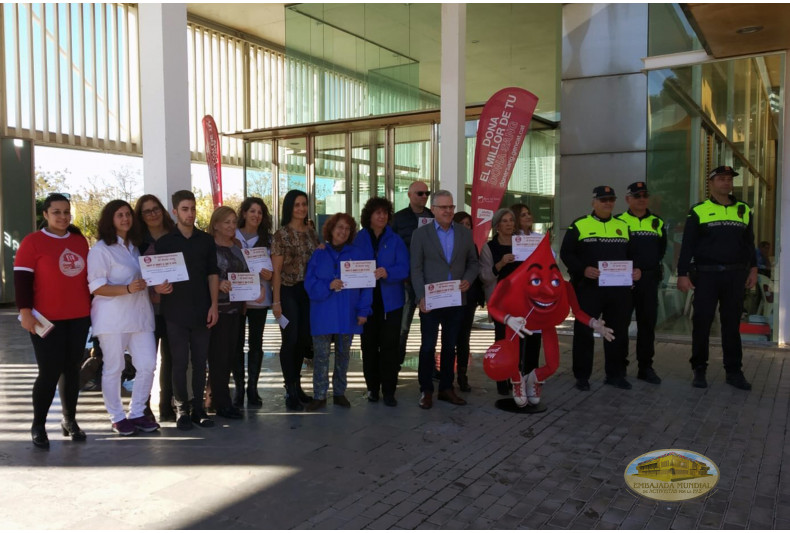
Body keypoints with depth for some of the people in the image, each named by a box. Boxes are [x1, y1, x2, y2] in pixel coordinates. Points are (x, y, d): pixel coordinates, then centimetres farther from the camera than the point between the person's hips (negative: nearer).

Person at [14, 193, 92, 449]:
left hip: (79, 318, 5)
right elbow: (21, 278, -8)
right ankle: (38, 426, 12)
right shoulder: (32, 242, -5)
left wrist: (91, 305, 18)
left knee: (72, 370, 10)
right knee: (49, 372, -4)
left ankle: (70, 420, 22)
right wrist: (25, 311, -15)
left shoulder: (80, 241, 10)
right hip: (47, 319, -5)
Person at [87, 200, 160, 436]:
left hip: (140, 315, 6)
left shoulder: (135, 247, 18)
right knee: (113, 368, 3)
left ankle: (137, 413, 17)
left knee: (147, 365, 2)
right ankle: (117, 417, 17)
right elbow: (97, 287, -11)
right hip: (113, 318, -6)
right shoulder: (101, 249, -5)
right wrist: (127, 288, -25)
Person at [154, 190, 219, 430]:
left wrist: (214, 305, -1)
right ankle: (182, 409, 15)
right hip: (175, 312, -2)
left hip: (201, 311, 2)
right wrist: (159, 287, -21)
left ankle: (198, 407, 18)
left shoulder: (206, 240, 8)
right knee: (180, 362, 3)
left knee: (200, 362, 7)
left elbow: (212, 274, 7)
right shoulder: (163, 242, 2)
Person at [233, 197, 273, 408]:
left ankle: (253, 388, 13)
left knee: (256, 342, 5)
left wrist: (269, 275, -11)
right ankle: (239, 388, 11)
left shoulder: (268, 239, 8)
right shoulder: (233, 237, 2)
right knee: (237, 343, 2)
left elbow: (274, 269, 10)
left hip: (260, 298, 2)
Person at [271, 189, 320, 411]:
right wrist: (276, 301, -12)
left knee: (304, 339, 10)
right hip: (288, 292, -5)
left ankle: (296, 385, 24)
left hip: (308, 291, 6)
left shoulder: (311, 232, 9)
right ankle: (290, 392, 6)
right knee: (290, 340, -4)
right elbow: (276, 270, -8)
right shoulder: (282, 234, -7)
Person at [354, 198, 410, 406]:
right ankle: (372, 387, 20)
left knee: (390, 345, -2)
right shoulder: (359, 239, 5)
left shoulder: (395, 240, 3)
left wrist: (387, 272, -24)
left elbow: (403, 269, -7)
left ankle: (389, 390, 6)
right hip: (367, 300, 1)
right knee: (369, 345, 7)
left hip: (390, 301, -1)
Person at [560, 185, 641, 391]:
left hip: (619, 288, 4)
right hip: (588, 287, -4)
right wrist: (583, 269, -18)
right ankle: (582, 376, 10)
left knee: (618, 331, 10)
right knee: (584, 331, 0)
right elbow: (566, 253, -3)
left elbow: (632, 254, 21)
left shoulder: (623, 226, 16)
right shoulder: (579, 225, 1)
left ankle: (615, 374, 23)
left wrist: (635, 270, 0)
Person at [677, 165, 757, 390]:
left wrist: (752, 268, 7)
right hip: (706, 274, -3)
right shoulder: (699, 211, 0)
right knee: (702, 322, 2)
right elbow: (687, 245, -2)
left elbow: (749, 243, 16)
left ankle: (734, 371, 16)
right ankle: (699, 370, 13)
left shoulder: (743, 210, 11)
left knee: (732, 323, 8)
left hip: (735, 276, 3)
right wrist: (682, 274, -7)